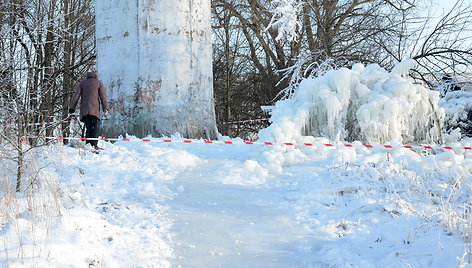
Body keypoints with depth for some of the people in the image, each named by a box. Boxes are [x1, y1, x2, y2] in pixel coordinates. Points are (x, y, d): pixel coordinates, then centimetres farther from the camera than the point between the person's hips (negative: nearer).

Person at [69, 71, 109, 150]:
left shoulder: (82, 83, 19)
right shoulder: (99, 83, 12)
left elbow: (76, 95, 11)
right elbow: (103, 96, 3)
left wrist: (72, 107, 9)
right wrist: (105, 108, -1)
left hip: (84, 110, 3)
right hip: (95, 109, -3)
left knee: (88, 128, 6)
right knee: (95, 127, -6)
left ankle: (88, 144, -4)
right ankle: (94, 145, -18)